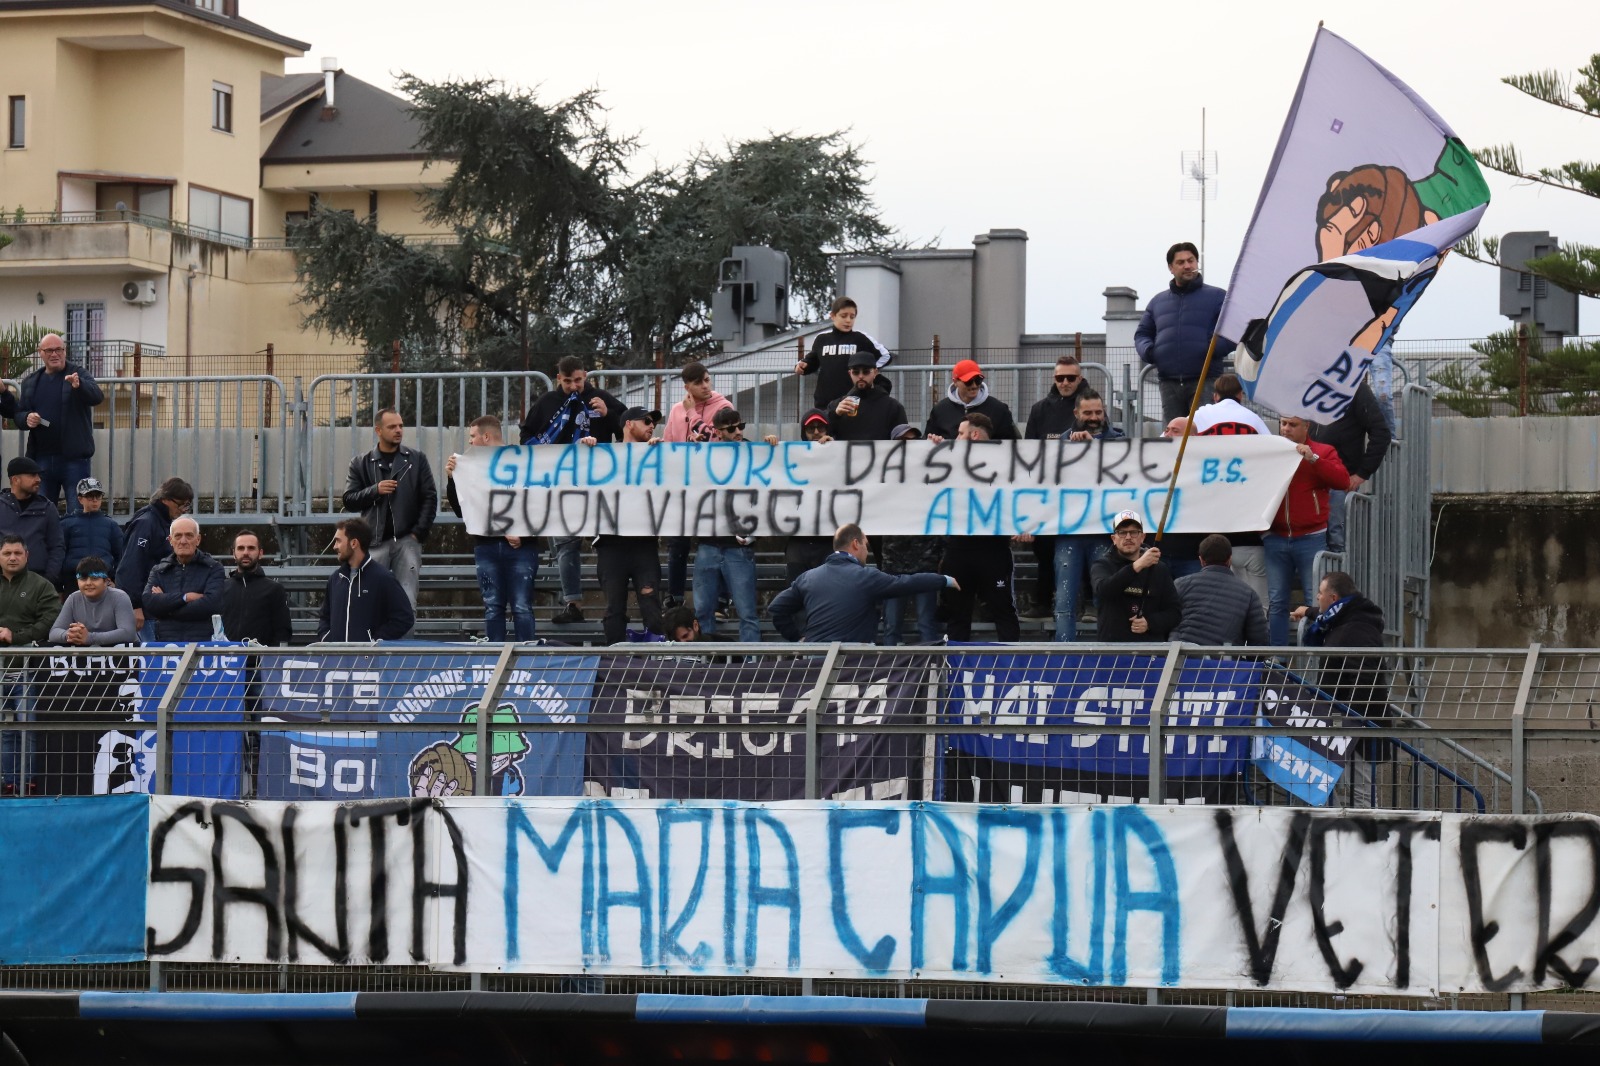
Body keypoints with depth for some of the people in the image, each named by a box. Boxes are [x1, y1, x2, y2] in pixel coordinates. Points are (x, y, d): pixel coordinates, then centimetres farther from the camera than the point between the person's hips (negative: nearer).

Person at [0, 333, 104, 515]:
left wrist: (79, 385, -42)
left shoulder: (79, 375, -2)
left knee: (77, 513, -5)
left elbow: (97, 397, -20)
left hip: (74, 457, -4)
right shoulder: (31, 382, 12)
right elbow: (17, 414, 16)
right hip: (41, 458, 4)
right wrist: (26, 418, -9)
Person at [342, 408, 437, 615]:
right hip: (375, 541, 0)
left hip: (407, 540, 0)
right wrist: (375, 490, -10)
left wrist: (419, 532, -5)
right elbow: (349, 500, 6)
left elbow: (430, 498, 5)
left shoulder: (416, 460, 8)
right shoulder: (361, 464, 8)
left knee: (407, 602, -6)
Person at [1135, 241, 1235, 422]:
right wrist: (1147, 351, 4)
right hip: (1169, 384, 4)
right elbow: (1142, 334, 27)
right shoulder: (1158, 301, 22)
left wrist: (1215, 348, -16)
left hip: (1204, 381, -4)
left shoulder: (1217, 297, 9)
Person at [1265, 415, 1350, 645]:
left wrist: (1312, 458, -16)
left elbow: (1343, 480, -11)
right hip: (1275, 538, 3)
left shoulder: (1323, 452, 6)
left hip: (1311, 539, -3)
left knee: (1316, 601, -4)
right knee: (1276, 602, 3)